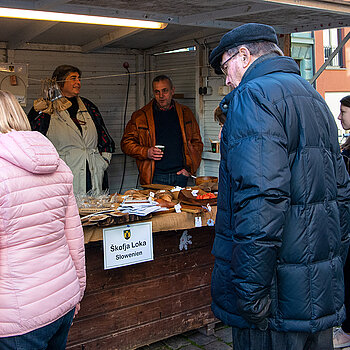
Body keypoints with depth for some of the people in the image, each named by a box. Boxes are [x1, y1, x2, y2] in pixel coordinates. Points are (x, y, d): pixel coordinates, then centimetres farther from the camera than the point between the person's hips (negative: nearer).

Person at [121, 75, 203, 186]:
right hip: (155, 177, -2)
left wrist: (190, 168, 3)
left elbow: (197, 142, 15)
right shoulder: (140, 116, 4)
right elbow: (126, 143, 5)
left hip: (180, 175, 2)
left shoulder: (185, 113, 11)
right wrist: (146, 152, -11)